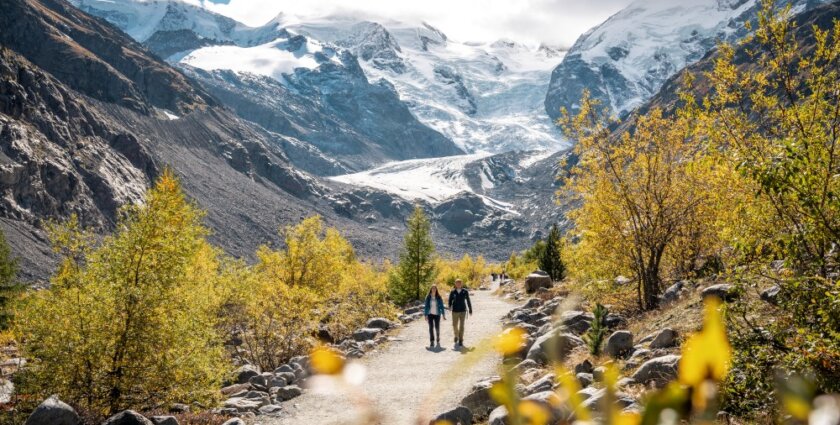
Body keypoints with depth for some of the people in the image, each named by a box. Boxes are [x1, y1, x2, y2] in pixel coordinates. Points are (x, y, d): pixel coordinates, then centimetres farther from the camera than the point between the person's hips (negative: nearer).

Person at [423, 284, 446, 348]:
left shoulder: (439, 297, 1)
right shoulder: (428, 297, 1)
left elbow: (442, 306, 2)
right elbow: (426, 306, 4)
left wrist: (443, 314, -4)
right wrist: (426, 315, -1)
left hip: (437, 314, 0)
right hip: (430, 314, 0)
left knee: (437, 328, 1)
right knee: (431, 328, -5)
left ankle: (438, 340, 21)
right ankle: (432, 342, -2)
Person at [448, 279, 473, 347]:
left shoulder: (465, 291, 0)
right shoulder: (453, 292, 2)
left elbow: (468, 301, 6)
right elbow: (450, 300, 4)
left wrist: (470, 310, 10)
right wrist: (450, 306, -17)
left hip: (463, 311, -1)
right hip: (455, 311, 1)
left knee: (461, 326, -3)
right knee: (455, 325, 4)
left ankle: (460, 341, 2)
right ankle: (456, 336, 31)